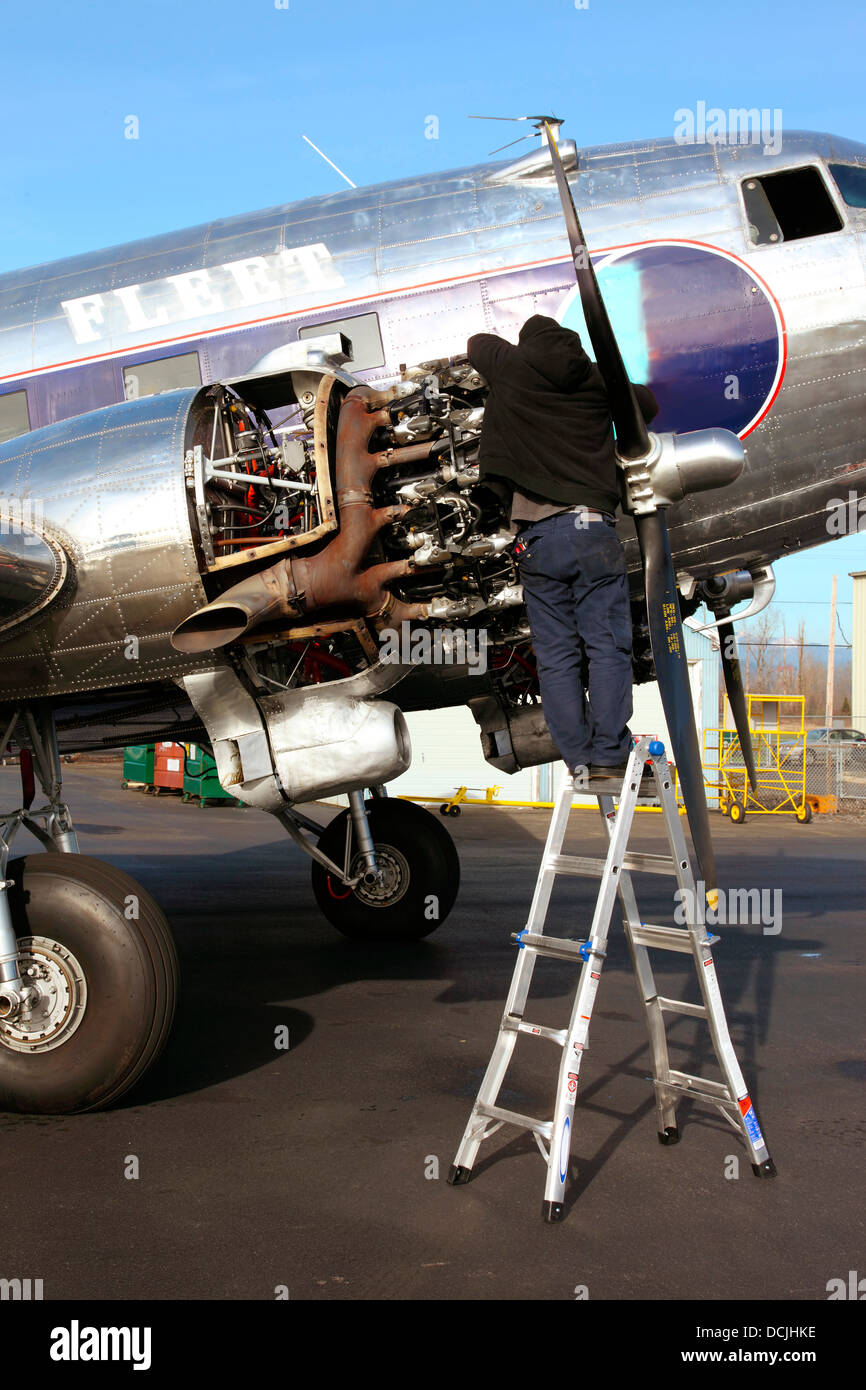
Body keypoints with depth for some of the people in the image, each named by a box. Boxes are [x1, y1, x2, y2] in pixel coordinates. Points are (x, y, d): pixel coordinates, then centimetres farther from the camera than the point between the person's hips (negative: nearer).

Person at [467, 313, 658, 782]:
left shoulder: (512, 368, 10)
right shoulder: (595, 379, 11)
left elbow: (477, 342, 32)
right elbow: (648, 404, 29)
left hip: (537, 536, 1)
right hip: (592, 528, 0)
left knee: (556, 656, 3)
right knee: (607, 647, -1)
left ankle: (579, 760, 1)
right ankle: (609, 755, -7)